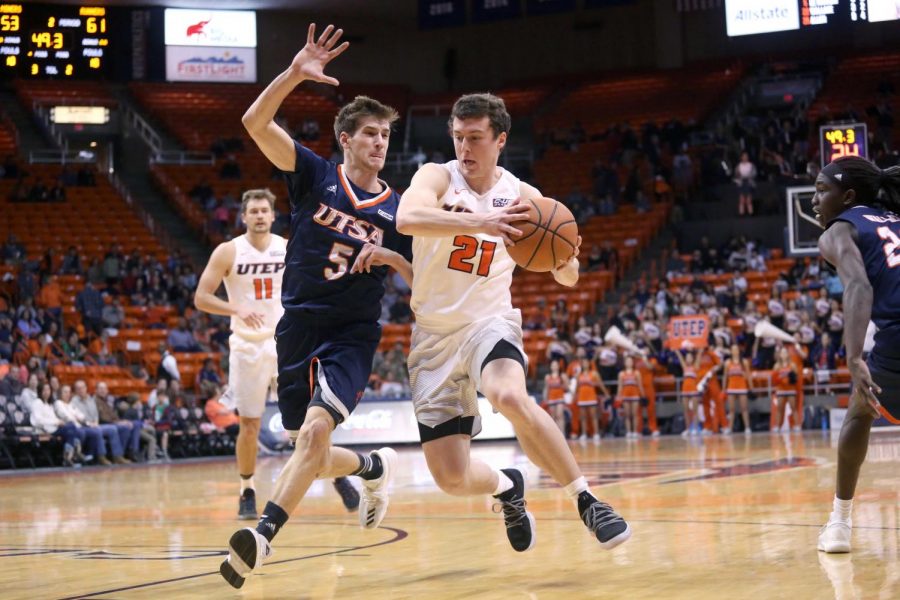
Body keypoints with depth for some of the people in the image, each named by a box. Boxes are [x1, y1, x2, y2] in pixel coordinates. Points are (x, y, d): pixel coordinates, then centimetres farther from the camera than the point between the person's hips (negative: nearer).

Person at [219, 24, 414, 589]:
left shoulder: (398, 211, 5)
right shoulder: (315, 175, 2)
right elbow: (256, 123, -11)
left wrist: (392, 257, -11)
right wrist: (295, 74, -25)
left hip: (353, 334, -2)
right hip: (299, 328, 2)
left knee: (315, 430, -27)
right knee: (313, 455, 10)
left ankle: (264, 535, -33)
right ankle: (375, 467, 41)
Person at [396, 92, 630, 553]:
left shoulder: (522, 197, -2)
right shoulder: (438, 177, -7)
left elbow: (567, 277, 5)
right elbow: (407, 218, -31)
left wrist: (566, 263, -20)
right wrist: (478, 222, -44)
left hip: (489, 322, -1)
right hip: (435, 334, 1)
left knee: (508, 396, -37)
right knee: (452, 479, -3)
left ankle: (586, 500, -25)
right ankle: (506, 488, 32)